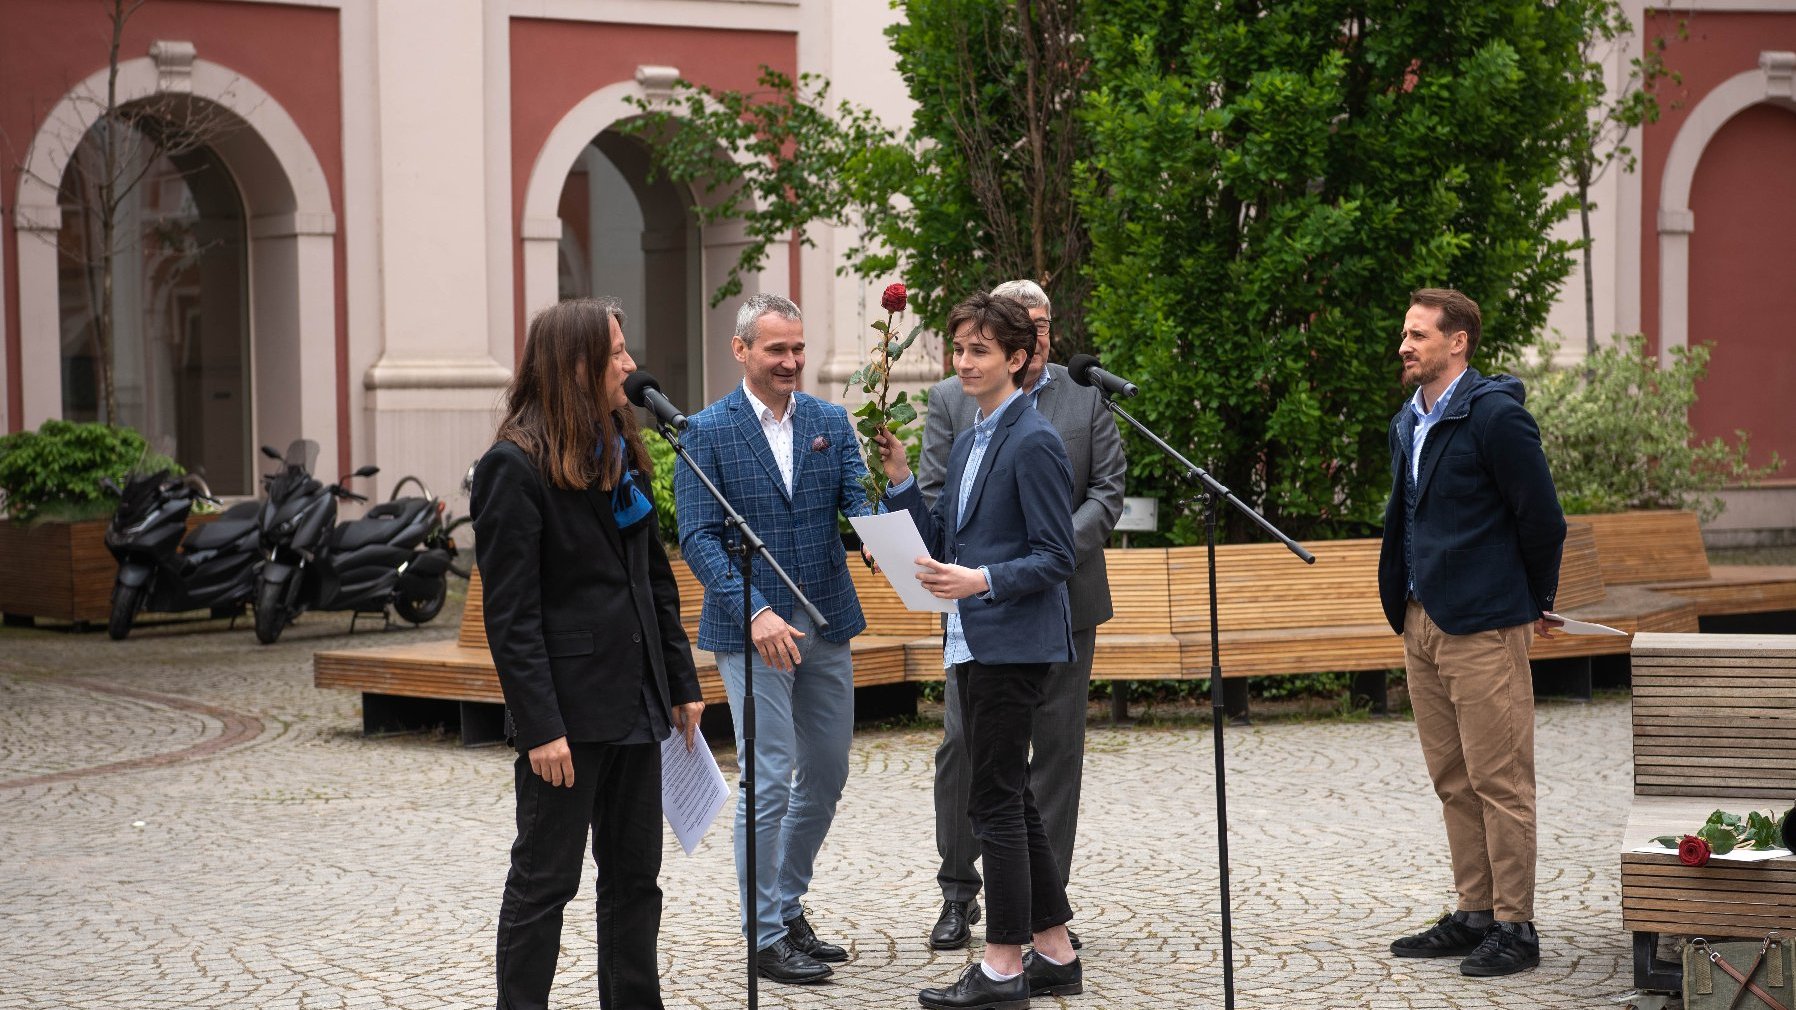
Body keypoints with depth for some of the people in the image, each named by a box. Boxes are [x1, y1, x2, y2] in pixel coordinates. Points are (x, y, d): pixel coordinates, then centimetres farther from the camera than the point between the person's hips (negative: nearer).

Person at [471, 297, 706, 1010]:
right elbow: (510, 613, -16)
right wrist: (539, 726, -20)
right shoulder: (514, 467, -12)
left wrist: (681, 684, 12)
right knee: (544, 882, 1)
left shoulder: (621, 453, 12)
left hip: (634, 706, 8)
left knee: (635, 877, 12)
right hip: (569, 712, -8)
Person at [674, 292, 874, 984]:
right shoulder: (708, 432, -7)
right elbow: (698, 538, -11)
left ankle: (789, 907, 29)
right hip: (751, 626, -5)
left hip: (827, 625, 5)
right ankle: (765, 936, 5)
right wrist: (756, 612, -23)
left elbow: (860, 503, -3)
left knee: (827, 773, 12)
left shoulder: (830, 422, 6)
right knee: (771, 780, -6)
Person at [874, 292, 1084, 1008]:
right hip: (972, 642, 10)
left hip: (1012, 641, -10)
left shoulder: (1034, 443, -12)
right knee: (1010, 800, 13)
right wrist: (900, 481, 6)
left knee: (995, 800, -6)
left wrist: (982, 580, -25)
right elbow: (944, 543, 15)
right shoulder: (968, 442, 16)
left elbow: (1055, 558, -14)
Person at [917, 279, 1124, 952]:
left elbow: (1108, 491, 2)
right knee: (962, 744, -4)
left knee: (1057, 748, 3)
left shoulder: (1087, 396, 7)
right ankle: (958, 894, 10)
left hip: (1062, 599, 1)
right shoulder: (950, 399, 6)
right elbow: (934, 495, 4)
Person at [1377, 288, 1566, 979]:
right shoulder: (1409, 423, 14)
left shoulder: (1494, 415, -13)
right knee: (1453, 782, 12)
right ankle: (1473, 915, 20)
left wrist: (1538, 604, 1)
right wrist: (1406, 600, 18)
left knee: (1500, 780, -4)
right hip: (1422, 622, 9)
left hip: (1483, 628, -9)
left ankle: (1515, 928, 2)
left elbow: (1541, 518, -9)